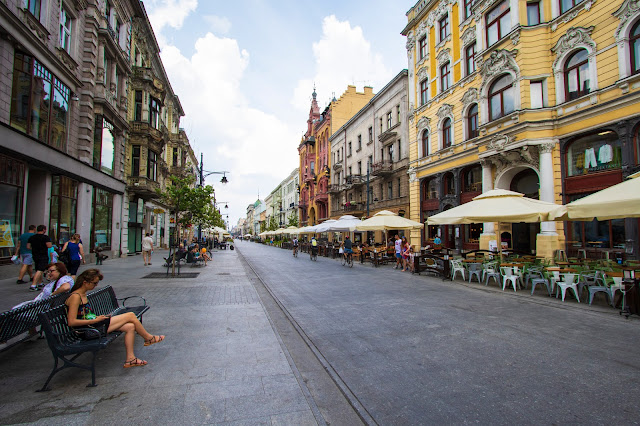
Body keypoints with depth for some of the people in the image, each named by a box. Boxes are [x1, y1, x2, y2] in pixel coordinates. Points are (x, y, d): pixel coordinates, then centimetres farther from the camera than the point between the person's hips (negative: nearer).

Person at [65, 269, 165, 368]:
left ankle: (130, 359, 1)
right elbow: (71, 322, -24)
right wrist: (96, 320, -20)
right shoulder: (75, 297, -18)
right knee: (131, 316, -8)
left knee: (130, 327, -3)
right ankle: (149, 338, 12)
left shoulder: (83, 294, 12)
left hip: (93, 324, 10)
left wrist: (96, 317, 4)